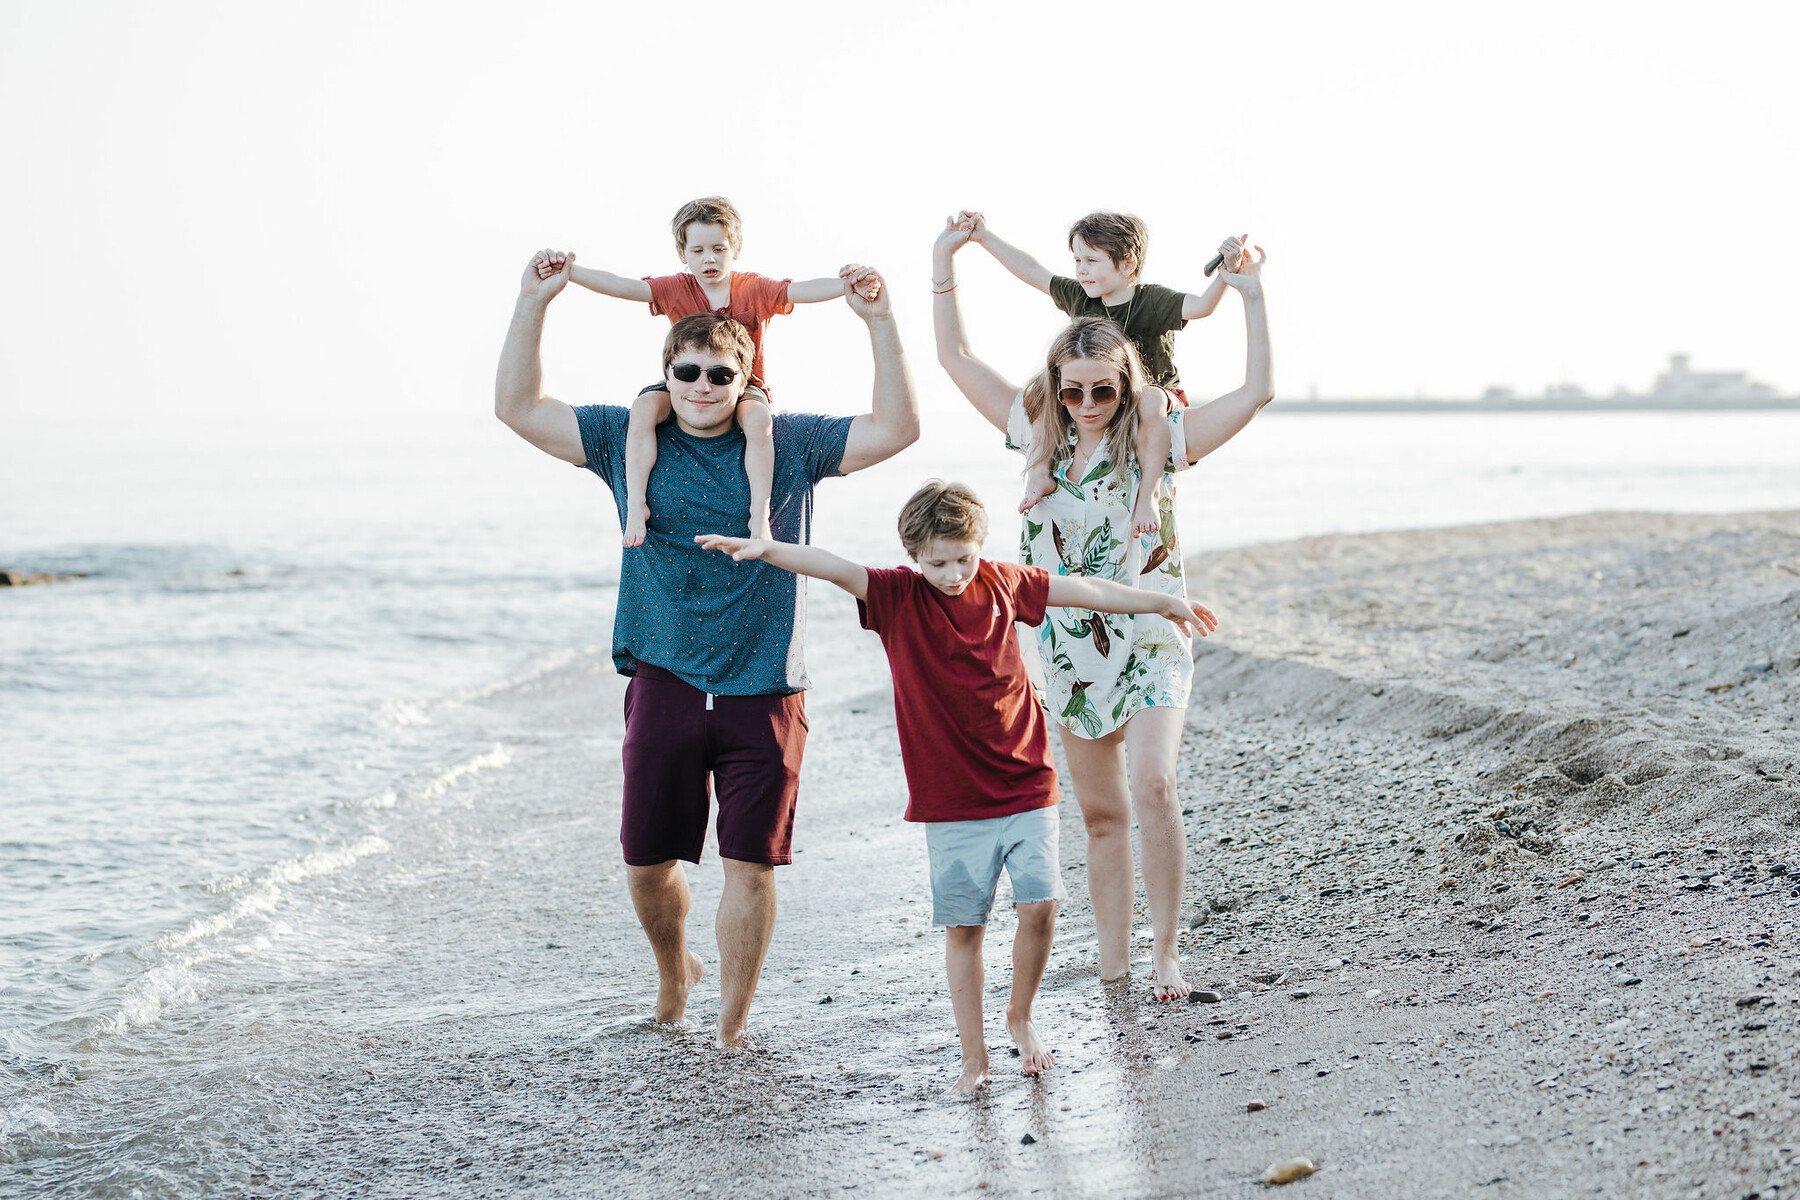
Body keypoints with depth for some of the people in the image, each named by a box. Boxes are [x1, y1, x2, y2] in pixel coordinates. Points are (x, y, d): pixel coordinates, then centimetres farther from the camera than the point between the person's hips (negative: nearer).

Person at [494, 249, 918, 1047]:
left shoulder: (789, 444, 2)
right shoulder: (628, 441, 4)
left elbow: (896, 429, -5)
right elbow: (517, 407, 2)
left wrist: (879, 323, -14)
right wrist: (533, 304, -7)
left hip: (764, 691, -1)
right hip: (665, 684, 1)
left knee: (750, 863, -1)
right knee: (647, 861, 8)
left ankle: (731, 1028, 10)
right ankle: (673, 971, 39)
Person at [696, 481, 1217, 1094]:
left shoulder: (1003, 583, 3)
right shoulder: (897, 596, -5)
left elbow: (1083, 590, 15)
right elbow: (834, 568, -21)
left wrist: (1162, 603, 25)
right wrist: (767, 549, -38)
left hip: (1025, 785, 2)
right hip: (951, 800, -2)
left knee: (1040, 904, -8)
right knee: (962, 926, 2)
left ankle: (1021, 1016, 18)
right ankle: (974, 1057, 13)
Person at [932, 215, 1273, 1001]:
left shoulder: (1158, 440, -6)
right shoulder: (1041, 437, 4)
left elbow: (1257, 391, -13)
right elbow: (957, 359, 9)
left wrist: (1251, 297, -19)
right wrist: (944, 268, 2)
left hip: (1148, 640, -4)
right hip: (1070, 647, 4)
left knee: (1152, 785, -22)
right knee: (1100, 812, 9)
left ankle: (1165, 952, -13)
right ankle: (1112, 964, 15)